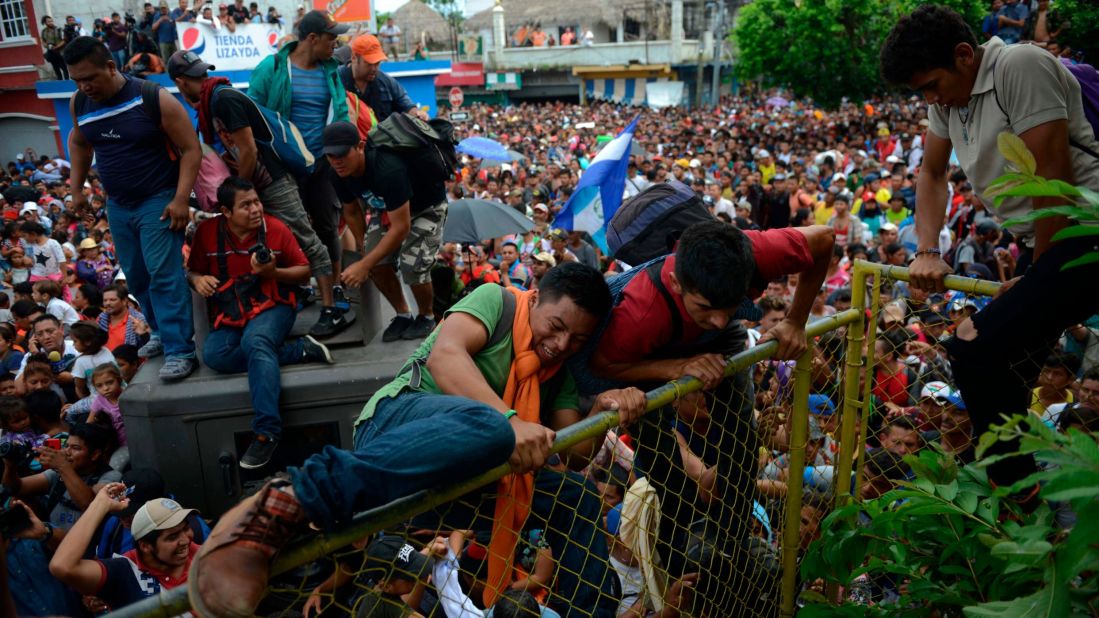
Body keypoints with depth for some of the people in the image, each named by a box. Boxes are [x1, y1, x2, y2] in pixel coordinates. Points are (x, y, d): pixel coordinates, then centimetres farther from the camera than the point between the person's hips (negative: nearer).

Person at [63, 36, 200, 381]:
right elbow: (78, 142, 21)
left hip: (159, 201, -6)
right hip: (117, 205, 6)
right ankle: (161, 331, 30)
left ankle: (180, 350, -10)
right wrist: (77, 188, 18)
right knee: (136, 276, 13)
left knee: (164, 275, -13)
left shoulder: (154, 99, -17)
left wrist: (181, 199, -22)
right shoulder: (79, 104, 0)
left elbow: (190, 149, -14)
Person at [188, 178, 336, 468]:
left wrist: (273, 273, -17)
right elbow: (192, 270, 13)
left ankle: (267, 431, -37)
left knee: (255, 342, -36)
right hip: (229, 313, 3)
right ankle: (300, 350, -22)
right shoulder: (207, 231, 0)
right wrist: (197, 280, -12)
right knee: (214, 355, -28)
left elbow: (304, 271, 2)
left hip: (272, 305, -3)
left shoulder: (276, 228, -5)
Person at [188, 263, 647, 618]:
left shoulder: (559, 372, 19)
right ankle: (283, 506, -47)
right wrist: (509, 421, -32)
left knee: (579, 495, -2)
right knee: (484, 424, -40)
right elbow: (445, 354, -19)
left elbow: (573, 456, 13)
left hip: (462, 475, 7)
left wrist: (604, 412, -8)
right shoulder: (499, 301, 0)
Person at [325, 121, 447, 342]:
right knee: (378, 262, -12)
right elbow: (352, 212, 3)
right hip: (387, 207, 7)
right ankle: (403, 315, 11)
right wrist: (365, 248, 4)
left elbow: (401, 228, -38)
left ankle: (427, 317, 6)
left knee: (412, 264, -23)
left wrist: (364, 265, -36)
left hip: (427, 207, -6)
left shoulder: (388, 170, -41)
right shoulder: (339, 175, -17)